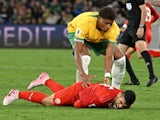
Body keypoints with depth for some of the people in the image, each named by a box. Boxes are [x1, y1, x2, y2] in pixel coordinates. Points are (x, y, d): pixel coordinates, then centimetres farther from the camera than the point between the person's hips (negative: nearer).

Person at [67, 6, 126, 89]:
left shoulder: (114, 29, -33)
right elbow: (77, 52, -47)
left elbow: (109, 54, -36)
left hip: (99, 38, 4)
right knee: (84, 56, -34)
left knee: (120, 58, -8)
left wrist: (107, 76, -51)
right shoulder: (85, 23, -44)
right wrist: (83, 75, -59)